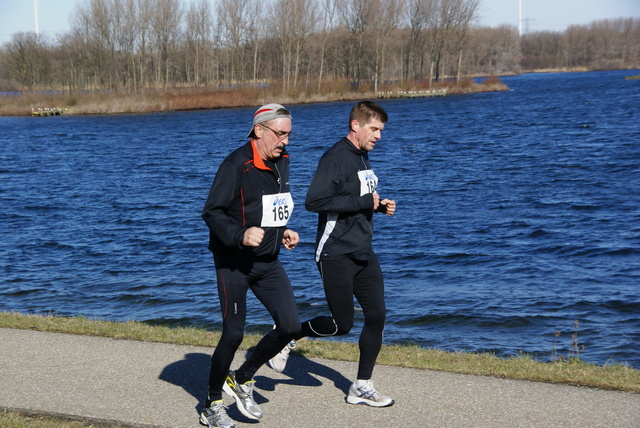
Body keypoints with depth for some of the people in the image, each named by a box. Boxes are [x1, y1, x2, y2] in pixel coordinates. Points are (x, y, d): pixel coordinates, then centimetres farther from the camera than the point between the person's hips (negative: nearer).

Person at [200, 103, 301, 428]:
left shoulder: (281, 162, 7)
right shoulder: (237, 164, -18)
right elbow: (211, 213, -19)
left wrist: (283, 232, 7)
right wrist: (240, 236, -33)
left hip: (267, 262, 7)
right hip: (233, 264, -7)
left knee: (290, 326, -3)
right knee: (233, 334, -2)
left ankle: (242, 379, 18)